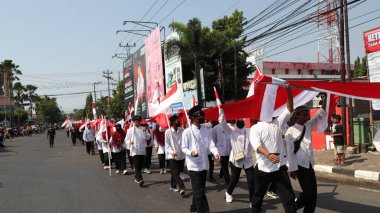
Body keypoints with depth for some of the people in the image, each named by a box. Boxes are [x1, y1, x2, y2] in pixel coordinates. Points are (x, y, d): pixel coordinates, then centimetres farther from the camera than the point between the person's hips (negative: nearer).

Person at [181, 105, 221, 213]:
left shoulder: (206, 131, 6)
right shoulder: (187, 132, -9)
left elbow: (211, 144, -3)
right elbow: (184, 148, -6)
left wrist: (216, 153, -23)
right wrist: (190, 152, -27)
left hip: (204, 164, 6)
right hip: (193, 165, -6)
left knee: (200, 189, 18)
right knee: (199, 191, -6)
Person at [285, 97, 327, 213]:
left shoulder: (308, 126, 9)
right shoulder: (291, 131, -9)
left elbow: (319, 116, -2)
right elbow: (289, 151, -11)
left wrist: (325, 102, -16)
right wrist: (292, 168, -13)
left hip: (310, 164, 6)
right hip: (300, 165, -6)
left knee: (313, 193, 4)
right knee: (308, 192, -5)